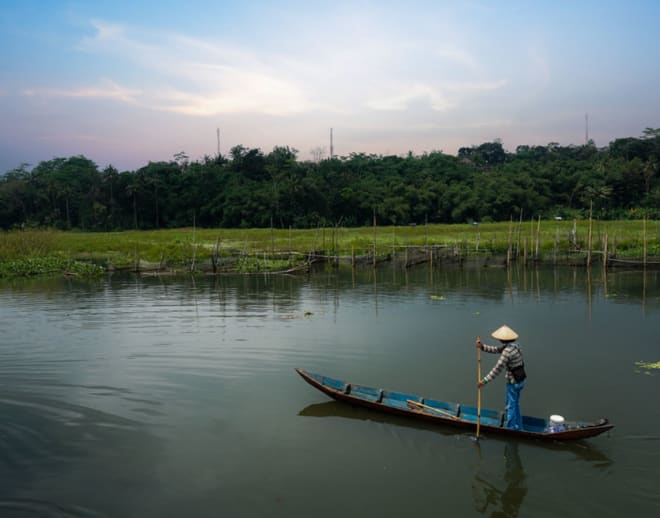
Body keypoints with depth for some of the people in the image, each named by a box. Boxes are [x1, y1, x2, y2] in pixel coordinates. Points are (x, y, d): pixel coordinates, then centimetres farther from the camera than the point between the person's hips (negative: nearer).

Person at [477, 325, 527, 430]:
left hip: (513, 382, -9)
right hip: (520, 379, 9)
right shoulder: (513, 345, 1)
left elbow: (497, 369, -27)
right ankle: (518, 427, 36)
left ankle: (510, 429, 19)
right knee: (515, 404, 23)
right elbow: (496, 349, 5)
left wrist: (484, 381, -23)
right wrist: (482, 347, -9)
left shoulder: (508, 351, -27)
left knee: (510, 406, 6)